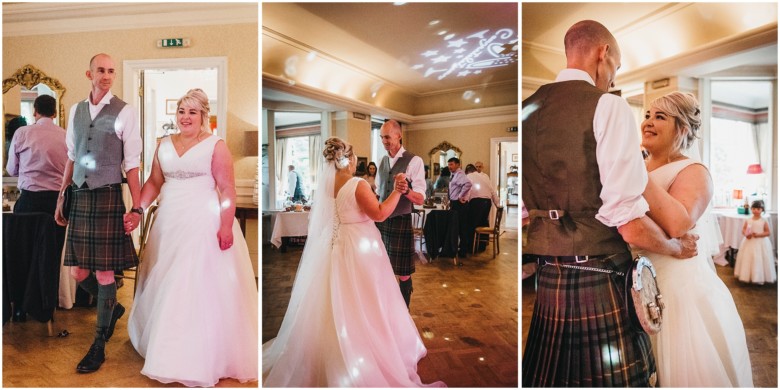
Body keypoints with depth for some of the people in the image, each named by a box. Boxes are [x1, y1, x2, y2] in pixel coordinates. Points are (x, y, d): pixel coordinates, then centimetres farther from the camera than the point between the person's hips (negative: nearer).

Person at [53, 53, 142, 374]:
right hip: (80, 197, 5)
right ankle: (113, 308, 37)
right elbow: (71, 157, 15)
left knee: (104, 272, 1)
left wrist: (137, 207, -12)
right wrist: (61, 197, 14)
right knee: (78, 272, 9)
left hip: (108, 197, -5)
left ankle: (99, 346, 14)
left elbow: (132, 164, -8)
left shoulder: (124, 112, -5)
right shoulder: (76, 110, 11)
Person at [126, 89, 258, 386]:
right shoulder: (164, 145, 12)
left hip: (204, 224, -6)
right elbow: (154, 182, 15)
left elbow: (227, 189, -11)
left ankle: (202, 355, 9)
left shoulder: (216, 146, -6)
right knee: (166, 286, 16)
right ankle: (166, 345, 35)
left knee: (201, 287, -3)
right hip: (169, 224, 6)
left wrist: (226, 225, -19)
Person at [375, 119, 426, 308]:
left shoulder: (414, 161, -11)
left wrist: (406, 190, -38)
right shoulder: (383, 162, 9)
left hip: (401, 223, -6)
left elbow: (420, 199, -18)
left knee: (403, 273, 3)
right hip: (381, 221, 6)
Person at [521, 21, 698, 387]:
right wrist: (678, 247, 4)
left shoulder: (528, 109, 8)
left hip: (541, 280, 6)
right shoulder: (608, 106, -10)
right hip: (597, 283, -6)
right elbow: (628, 223, -16)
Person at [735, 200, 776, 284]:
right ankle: (746, 276, 18)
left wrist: (758, 234, -19)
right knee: (748, 259, 7)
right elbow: (743, 230, 5)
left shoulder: (764, 221, -6)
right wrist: (746, 234, -15)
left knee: (759, 260, 1)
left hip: (761, 243, -2)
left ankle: (759, 278, 13)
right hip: (749, 243, 2)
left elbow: (767, 233, -5)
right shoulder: (748, 221, -1)